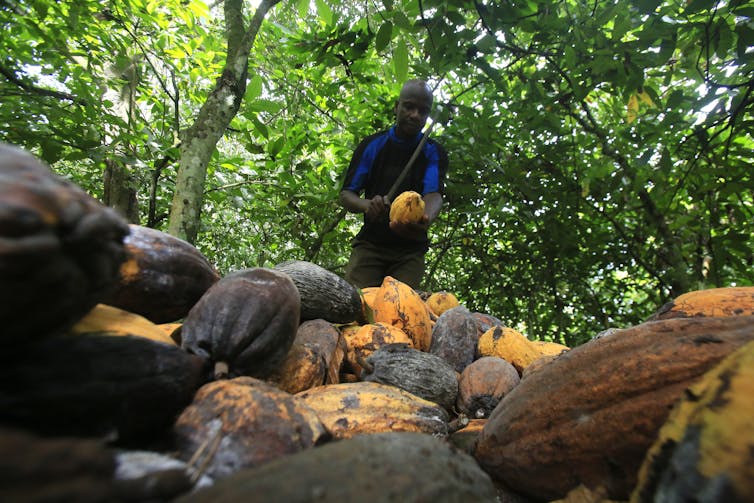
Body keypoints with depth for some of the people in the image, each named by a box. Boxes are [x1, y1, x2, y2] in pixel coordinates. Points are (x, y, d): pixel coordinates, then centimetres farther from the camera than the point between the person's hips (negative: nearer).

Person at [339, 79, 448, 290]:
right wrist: (367, 205, -24)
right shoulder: (372, 145, 4)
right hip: (369, 243, 0)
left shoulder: (434, 153, 1)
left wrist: (425, 220, -42)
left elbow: (434, 194, -17)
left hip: (410, 251, 0)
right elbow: (346, 195, 0)